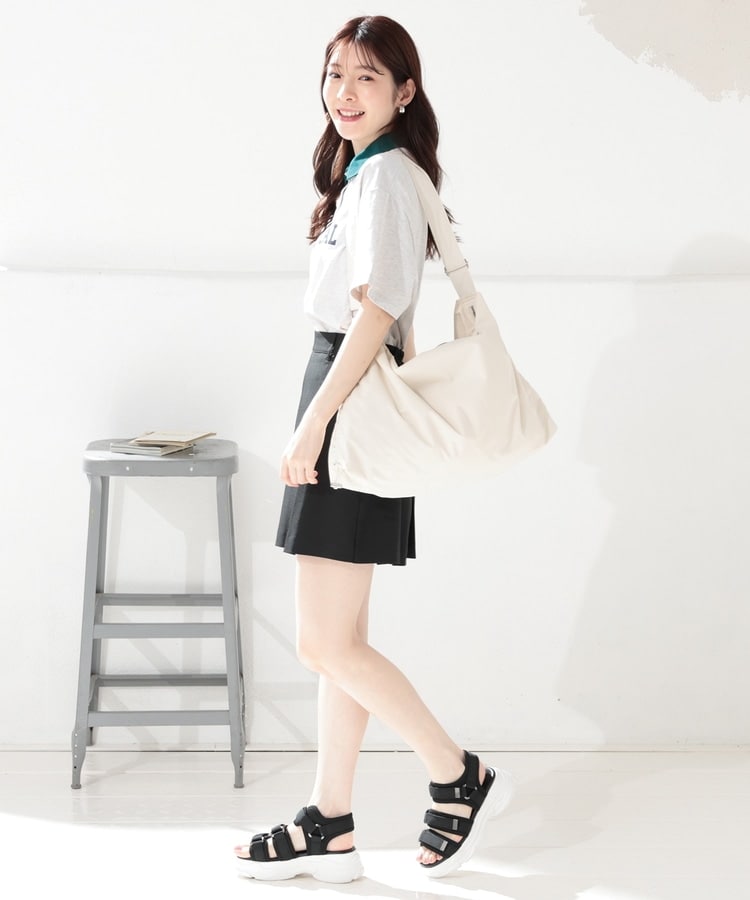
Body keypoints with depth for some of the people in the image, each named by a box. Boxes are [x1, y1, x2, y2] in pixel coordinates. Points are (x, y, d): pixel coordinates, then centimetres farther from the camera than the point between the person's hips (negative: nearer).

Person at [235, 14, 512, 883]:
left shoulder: (383, 175, -11)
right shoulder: (366, 173, 19)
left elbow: (376, 313, -19)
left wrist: (312, 422, -21)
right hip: (353, 409, 10)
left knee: (327, 646, -7)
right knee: (336, 643, 10)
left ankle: (460, 776, 5)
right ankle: (330, 830, 15)